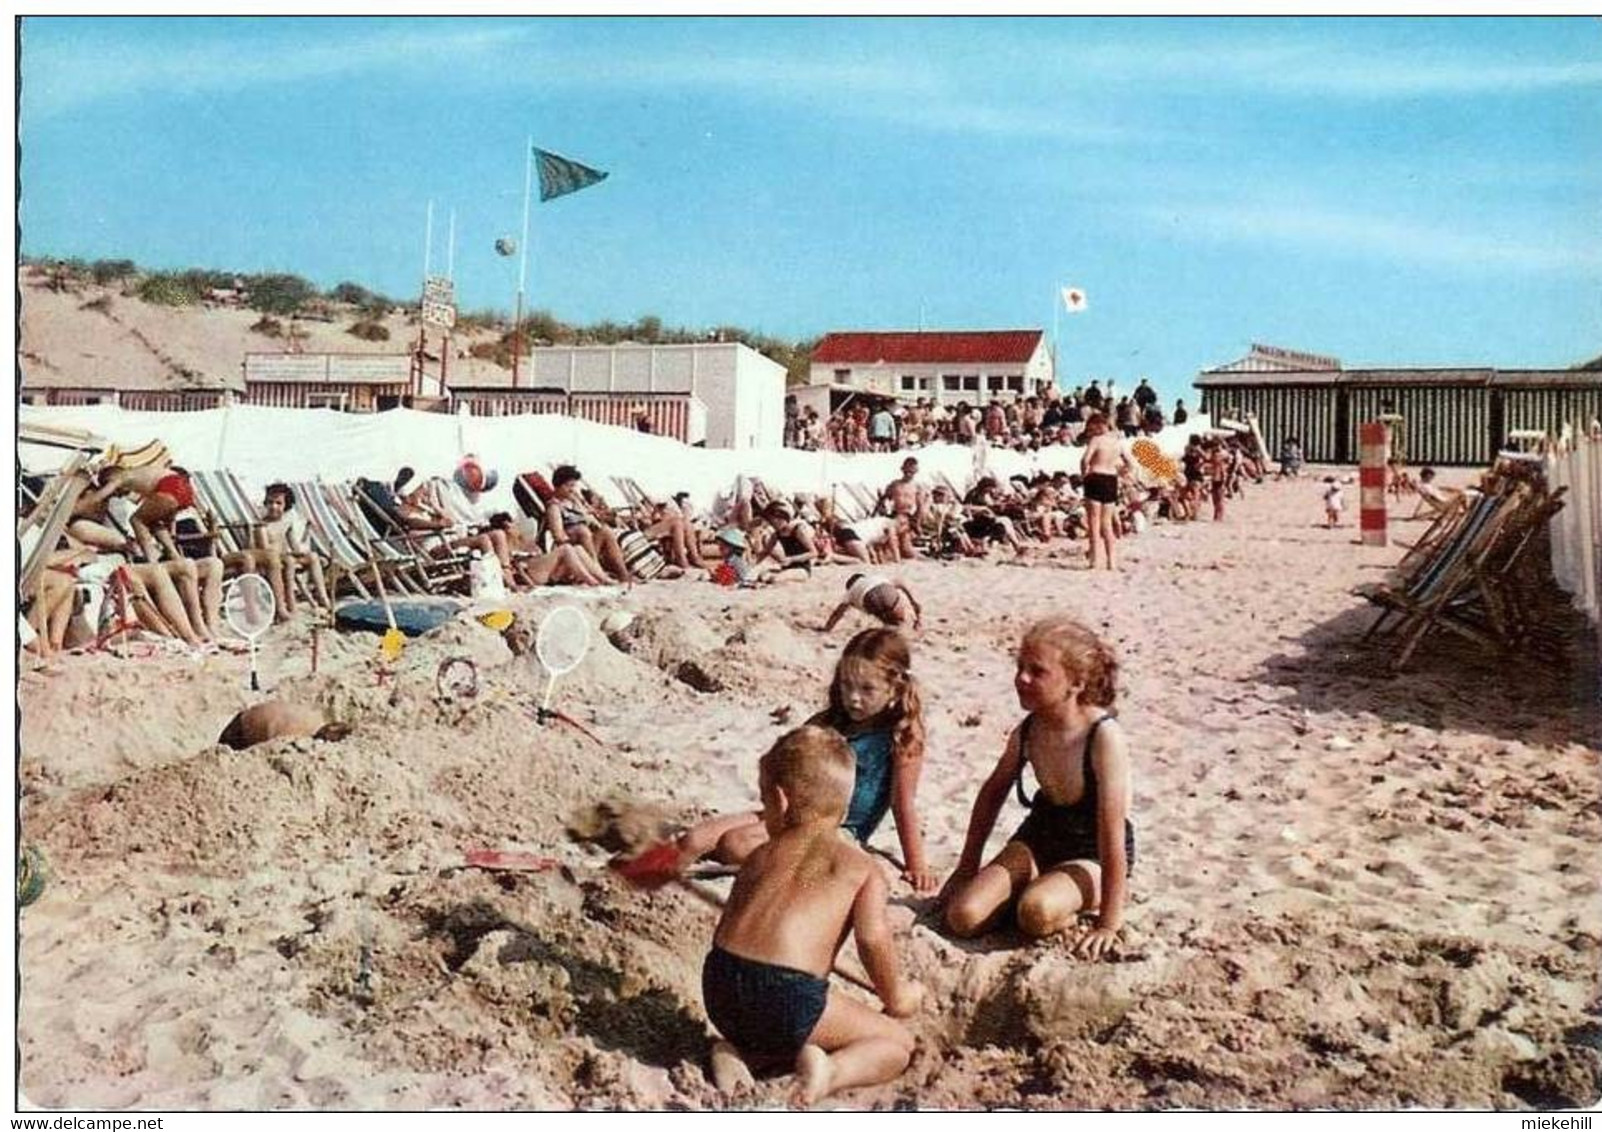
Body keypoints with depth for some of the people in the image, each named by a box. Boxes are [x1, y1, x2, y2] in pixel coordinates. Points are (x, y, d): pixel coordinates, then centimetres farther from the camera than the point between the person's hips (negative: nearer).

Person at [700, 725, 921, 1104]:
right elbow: (872, 937, -6)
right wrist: (897, 997, 10)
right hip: (790, 999, -5)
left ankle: (739, 1052, 9)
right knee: (898, 1041, 13)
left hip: (719, 993, 5)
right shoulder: (862, 867, 7)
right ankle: (832, 1072, -13)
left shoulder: (760, 855, 18)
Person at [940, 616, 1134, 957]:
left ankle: (1087, 900, -2)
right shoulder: (1027, 732, -10)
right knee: (963, 917, -15)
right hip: (1041, 835, 5)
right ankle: (1038, 886, 9)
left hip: (1093, 854, -5)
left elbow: (1112, 836, -27)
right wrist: (968, 867, 13)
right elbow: (993, 792, 9)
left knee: (1037, 913, -34)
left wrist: (1108, 923, -23)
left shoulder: (1104, 737, -29)